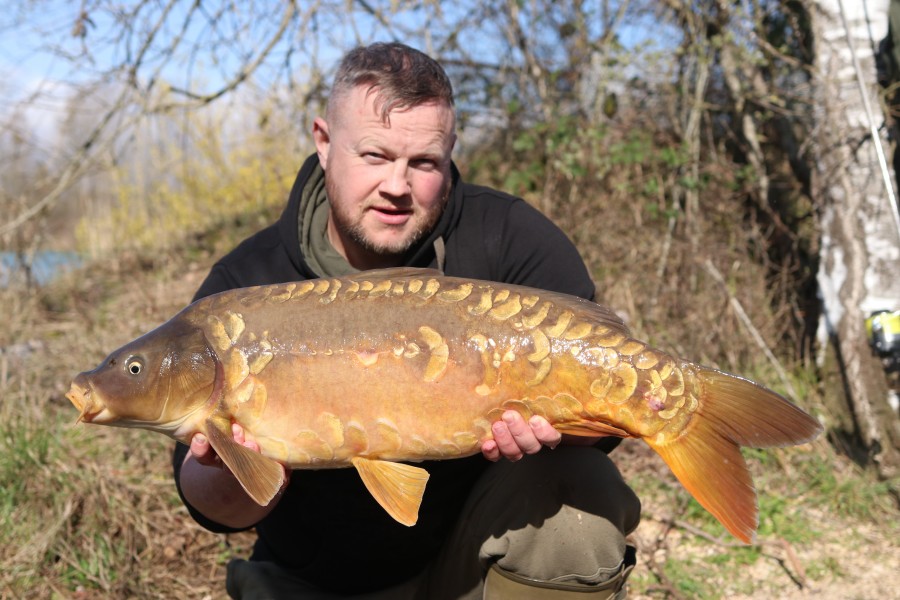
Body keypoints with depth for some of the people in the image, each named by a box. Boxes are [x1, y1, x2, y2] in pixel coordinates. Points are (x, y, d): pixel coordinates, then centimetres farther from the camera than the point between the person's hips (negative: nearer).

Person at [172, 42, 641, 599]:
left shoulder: (506, 237, -11)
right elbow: (215, 507, -11)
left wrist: (553, 417, -36)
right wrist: (236, 478, -34)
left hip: (477, 553, -1)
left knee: (579, 487, -27)